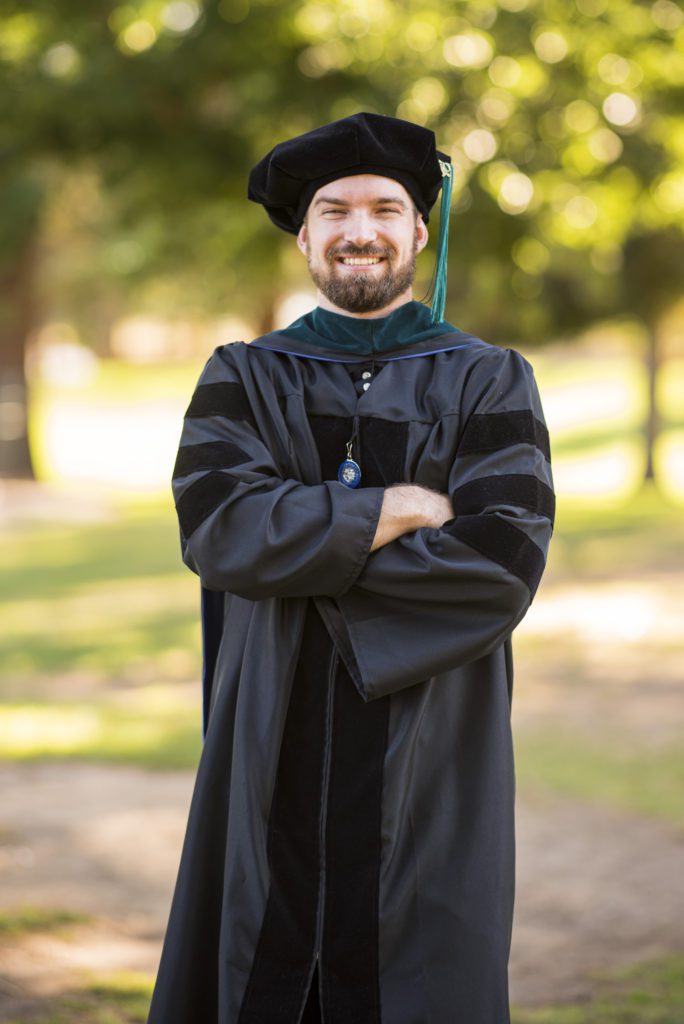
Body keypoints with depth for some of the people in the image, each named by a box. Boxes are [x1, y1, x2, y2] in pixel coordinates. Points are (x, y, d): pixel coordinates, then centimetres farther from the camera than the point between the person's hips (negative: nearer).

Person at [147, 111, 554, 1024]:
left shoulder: (490, 385, 4)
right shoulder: (243, 381, 8)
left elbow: (506, 560, -12)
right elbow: (217, 528, -11)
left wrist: (310, 552, -13)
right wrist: (405, 507, -13)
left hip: (430, 770, -1)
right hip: (276, 766, 1)